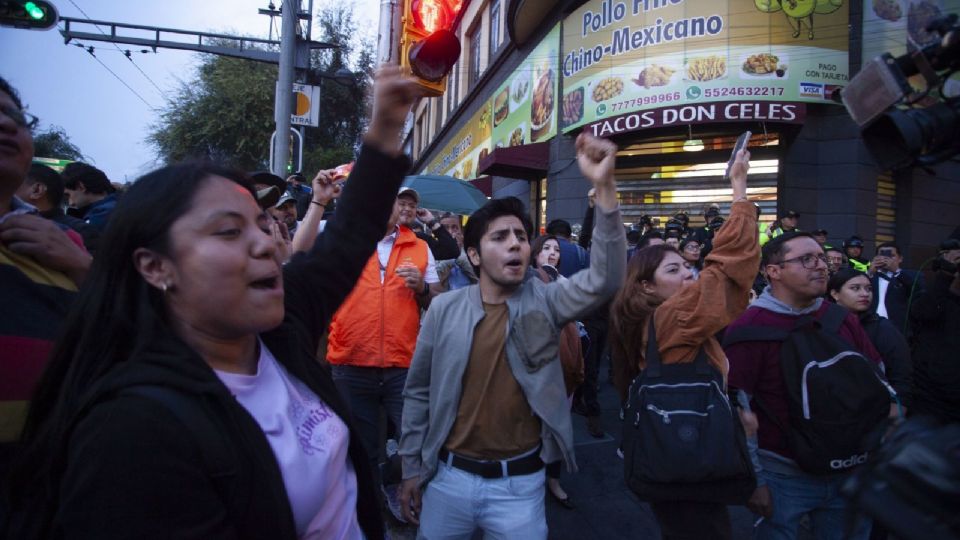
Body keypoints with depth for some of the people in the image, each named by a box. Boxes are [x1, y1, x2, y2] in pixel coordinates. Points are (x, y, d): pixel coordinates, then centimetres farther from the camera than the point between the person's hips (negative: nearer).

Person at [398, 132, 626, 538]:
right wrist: (412, 467, 5)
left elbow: (603, 281, -23)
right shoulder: (444, 309, -5)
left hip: (519, 483, -1)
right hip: (448, 477, 1)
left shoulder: (543, 301, -6)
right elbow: (419, 391, 2)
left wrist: (604, 188, -33)